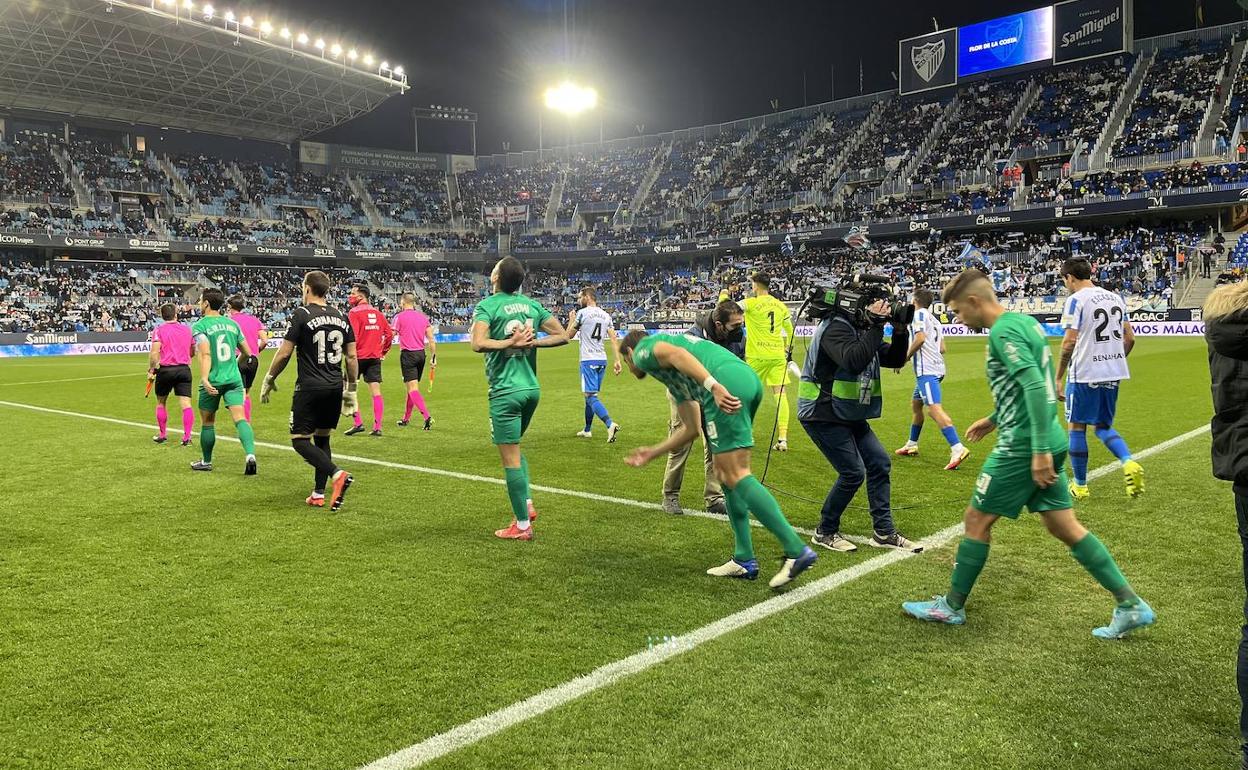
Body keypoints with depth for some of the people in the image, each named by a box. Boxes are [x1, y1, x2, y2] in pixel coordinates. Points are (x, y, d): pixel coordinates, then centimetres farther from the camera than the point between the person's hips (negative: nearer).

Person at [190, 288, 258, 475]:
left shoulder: (200, 326, -5)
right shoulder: (232, 323, 10)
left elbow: (205, 354, -20)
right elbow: (247, 353, 17)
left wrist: (204, 378, -28)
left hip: (213, 381, -3)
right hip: (234, 379, 3)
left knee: (207, 422, 14)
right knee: (240, 418, -8)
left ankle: (206, 462, 28)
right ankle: (250, 454, -29)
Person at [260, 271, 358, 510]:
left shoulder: (301, 315, -7)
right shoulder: (342, 317, 9)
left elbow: (284, 353, -7)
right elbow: (351, 357, 9)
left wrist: (269, 381, 6)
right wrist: (351, 391, 16)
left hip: (309, 387, -6)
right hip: (335, 387, 6)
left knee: (300, 440, 0)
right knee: (322, 438, 15)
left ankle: (337, 475, -19)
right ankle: (318, 494, 15)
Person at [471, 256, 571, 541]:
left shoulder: (487, 305, -8)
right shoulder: (532, 304, 8)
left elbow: (478, 344, -23)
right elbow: (563, 336, 7)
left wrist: (510, 343, -14)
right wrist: (532, 342, -1)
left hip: (506, 392, -6)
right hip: (531, 388, 6)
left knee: (510, 459, 1)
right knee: (514, 448, 25)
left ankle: (522, 525, 6)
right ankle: (527, 504, 18)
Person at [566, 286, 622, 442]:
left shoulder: (582, 313, -7)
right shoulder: (606, 315, 10)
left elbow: (568, 334, 4)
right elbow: (614, 339, 4)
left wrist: (572, 318, 20)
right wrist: (618, 361, 3)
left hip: (588, 360, -7)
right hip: (602, 359, 7)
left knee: (591, 396, -11)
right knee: (590, 394, 19)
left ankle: (610, 424, -31)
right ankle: (587, 430, 28)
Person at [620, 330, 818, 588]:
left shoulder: (643, 348, 17)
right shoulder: (674, 380, 39)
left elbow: (677, 354, -6)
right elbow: (691, 429, 35)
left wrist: (713, 386, -20)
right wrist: (652, 453, 45)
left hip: (727, 379, -9)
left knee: (736, 475, -10)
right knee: (724, 472, 16)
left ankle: (797, 551, -16)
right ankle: (744, 560, 16)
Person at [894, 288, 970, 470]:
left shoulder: (919, 314, -5)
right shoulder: (934, 319, 20)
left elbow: (920, 338, -19)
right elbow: (942, 348, 19)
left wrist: (906, 357, -8)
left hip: (926, 369, -10)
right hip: (936, 367, 10)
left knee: (934, 409, -19)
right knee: (915, 404, 23)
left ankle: (957, 449, -29)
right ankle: (912, 445, 35)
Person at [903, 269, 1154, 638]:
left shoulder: (1002, 332, -16)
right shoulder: (1024, 321, 13)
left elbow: (1036, 387, -25)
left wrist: (1040, 449, -27)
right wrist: (995, 419, 28)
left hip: (1023, 446, -9)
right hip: (1046, 443, 9)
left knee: (977, 520, 3)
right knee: (1064, 526, 13)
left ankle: (952, 606, 15)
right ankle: (1131, 605, 16)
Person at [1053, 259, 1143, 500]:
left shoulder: (1076, 300, -10)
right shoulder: (1115, 298, 11)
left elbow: (1070, 342, -17)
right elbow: (1129, 338, 13)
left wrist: (1058, 378, -10)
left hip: (1084, 373, -6)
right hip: (1114, 373, 7)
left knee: (1077, 427, 8)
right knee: (1104, 426, 18)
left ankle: (1080, 485, 15)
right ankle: (1129, 463, -7)